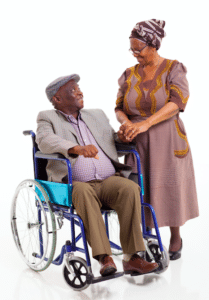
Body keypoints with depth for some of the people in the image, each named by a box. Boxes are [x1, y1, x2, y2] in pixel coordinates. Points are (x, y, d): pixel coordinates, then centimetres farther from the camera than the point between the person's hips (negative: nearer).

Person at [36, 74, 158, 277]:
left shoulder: (97, 116, 25)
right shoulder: (47, 118, 9)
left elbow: (114, 142, 31)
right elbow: (45, 141, -13)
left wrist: (122, 136, 5)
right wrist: (77, 149, -32)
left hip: (109, 181, 4)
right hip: (74, 185, -4)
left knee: (130, 188, -28)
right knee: (84, 192, -37)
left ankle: (132, 258, -28)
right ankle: (105, 258, -40)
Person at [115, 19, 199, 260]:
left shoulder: (174, 69, -5)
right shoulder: (129, 75, 6)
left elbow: (177, 103, -19)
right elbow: (119, 107, 5)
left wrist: (146, 123, -30)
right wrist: (126, 122, -19)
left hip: (167, 141, -3)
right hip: (138, 143, 3)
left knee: (171, 186, 5)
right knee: (141, 189, 2)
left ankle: (175, 238, 25)